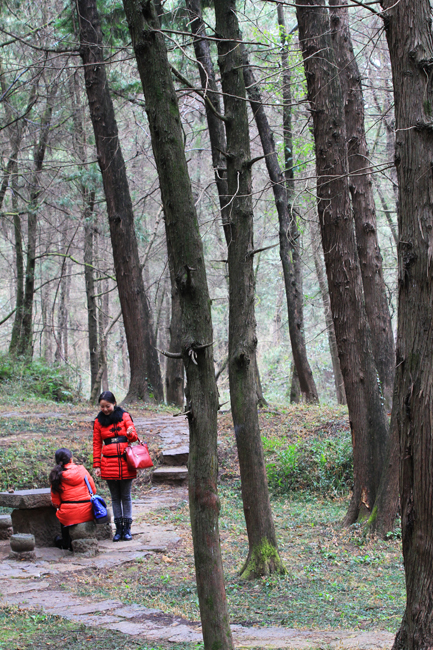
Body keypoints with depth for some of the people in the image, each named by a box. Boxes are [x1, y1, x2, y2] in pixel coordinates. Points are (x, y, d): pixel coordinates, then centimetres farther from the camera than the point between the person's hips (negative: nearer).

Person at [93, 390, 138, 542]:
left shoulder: (124, 416, 3)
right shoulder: (99, 421, 6)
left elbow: (134, 437, 3)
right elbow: (96, 445, 9)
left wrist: (130, 434, -21)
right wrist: (97, 465, 4)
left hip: (125, 462, -1)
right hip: (109, 464, 1)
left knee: (126, 496, 2)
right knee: (115, 497, 6)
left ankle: (127, 528, 8)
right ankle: (119, 528, 11)